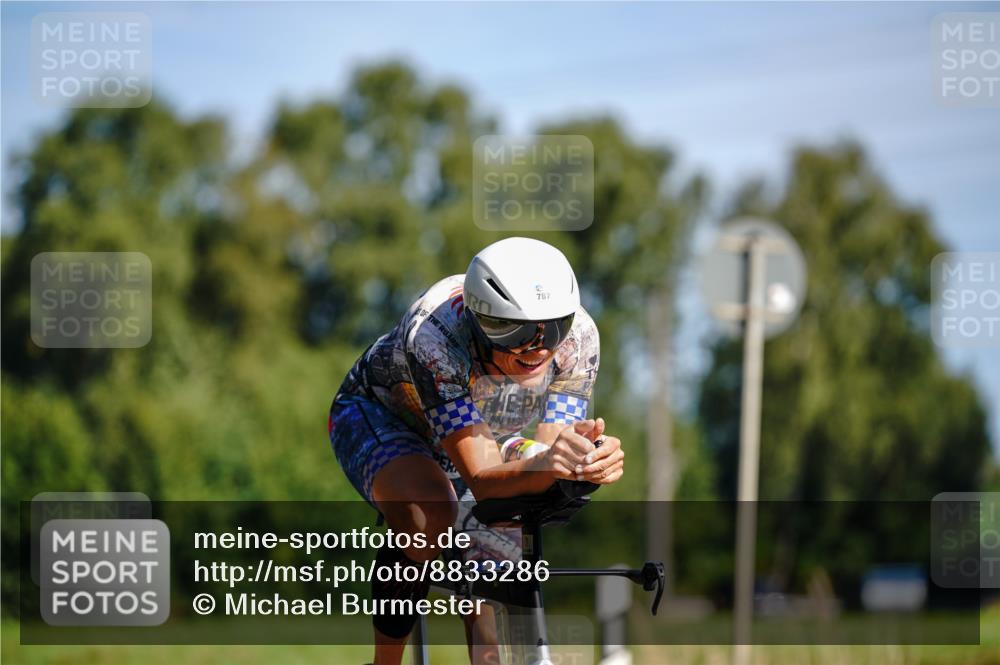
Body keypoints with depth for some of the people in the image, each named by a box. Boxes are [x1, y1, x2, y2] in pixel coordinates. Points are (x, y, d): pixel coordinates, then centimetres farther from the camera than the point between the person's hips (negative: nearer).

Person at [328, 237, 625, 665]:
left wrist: (596, 461, -54)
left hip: (485, 432, 5)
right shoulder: (434, 336, -41)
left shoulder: (577, 337, -29)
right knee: (431, 520, -35)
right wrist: (543, 467, -65)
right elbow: (481, 479, -44)